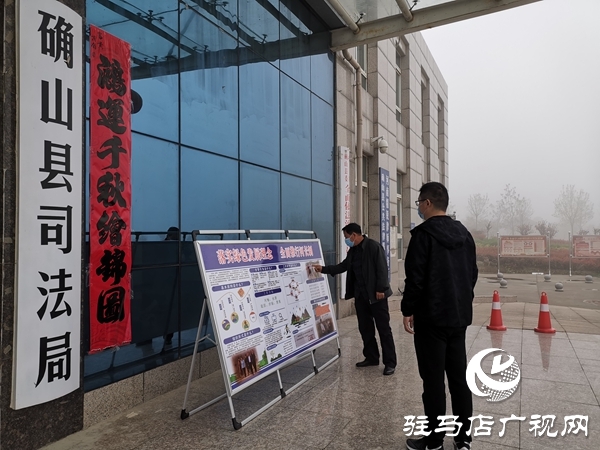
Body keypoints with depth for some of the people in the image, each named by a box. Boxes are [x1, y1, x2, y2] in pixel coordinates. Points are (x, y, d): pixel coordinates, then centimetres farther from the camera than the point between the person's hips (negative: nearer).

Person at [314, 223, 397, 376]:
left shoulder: (373, 246, -13)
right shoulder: (353, 250, 11)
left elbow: (382, 268, -16)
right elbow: (343, 266, 18)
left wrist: (381, 289, -19)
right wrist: (323, 269, 11)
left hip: (376, 295, -8)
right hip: (361, 295, 8)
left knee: (384, 329, -1)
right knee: (365, 328, 13)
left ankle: (390, 362, 5)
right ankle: (371, 357, 26)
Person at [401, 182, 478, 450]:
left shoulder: (423, 234, -14)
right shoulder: (464, 234, 9)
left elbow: (415, 277, -17)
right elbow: (472, 274, 14)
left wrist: (408, 310, -6)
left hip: (431, 318, -7)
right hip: (459, 316, 7)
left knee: (433, 381, 2)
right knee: (459, 377, 14)